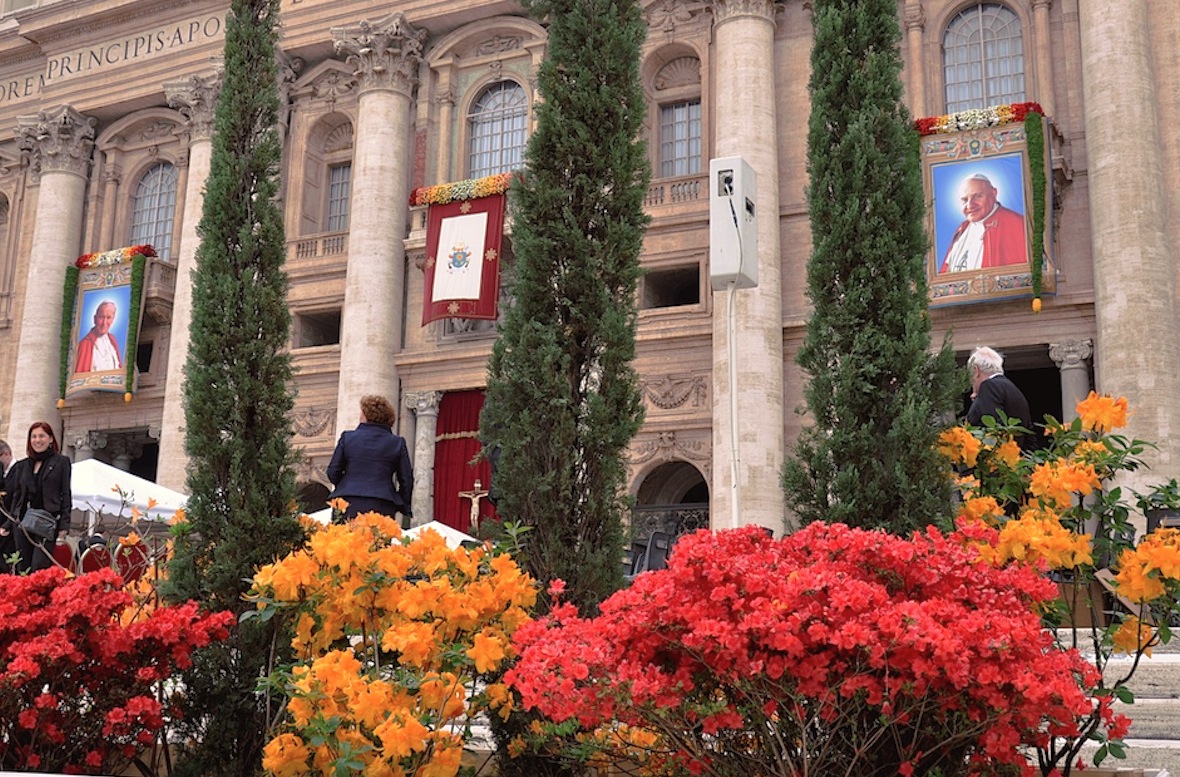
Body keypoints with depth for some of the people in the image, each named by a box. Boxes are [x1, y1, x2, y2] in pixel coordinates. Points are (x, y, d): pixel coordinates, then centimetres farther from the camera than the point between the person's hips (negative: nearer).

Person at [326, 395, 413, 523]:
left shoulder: (347, 437, 4)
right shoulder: (397, 443, 5)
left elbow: (333, 472, 8)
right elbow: (406, 479, 7)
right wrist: (403, 506, 18)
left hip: (348, 505, 0)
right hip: (382, 506, 0)